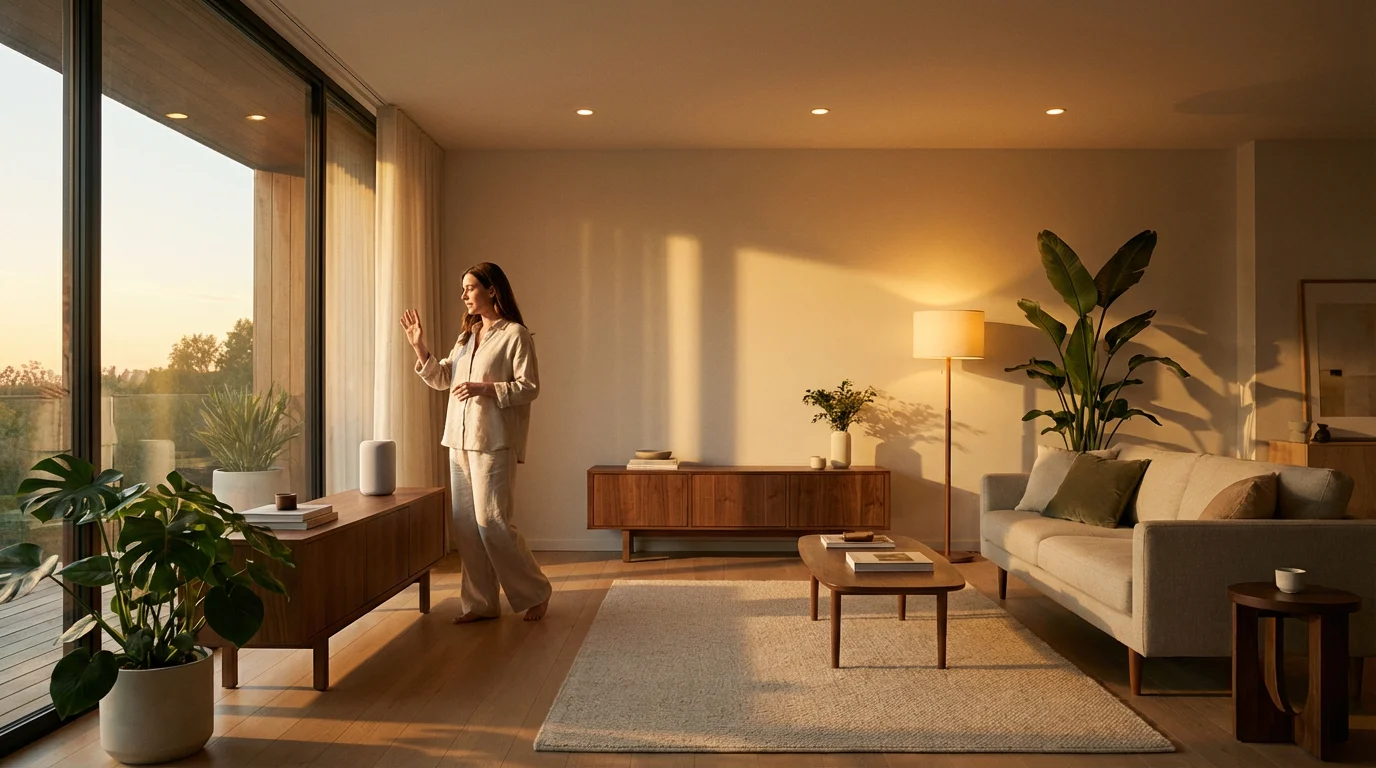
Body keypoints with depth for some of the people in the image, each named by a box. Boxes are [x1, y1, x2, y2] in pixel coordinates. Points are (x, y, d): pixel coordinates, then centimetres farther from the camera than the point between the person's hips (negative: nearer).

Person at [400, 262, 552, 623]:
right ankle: (481, 603, 15)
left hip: (494, 442, -8)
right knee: (466, 525, 6)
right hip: (460, 440, 8)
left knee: (491, 521, -9)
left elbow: (530, 387, -12)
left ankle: (535, 593, 8)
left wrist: (485, 388, -20)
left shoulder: (515, 334, -6)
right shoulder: (467, 335, 18)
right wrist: (419, 348, 5)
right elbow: (442, 378, 17)